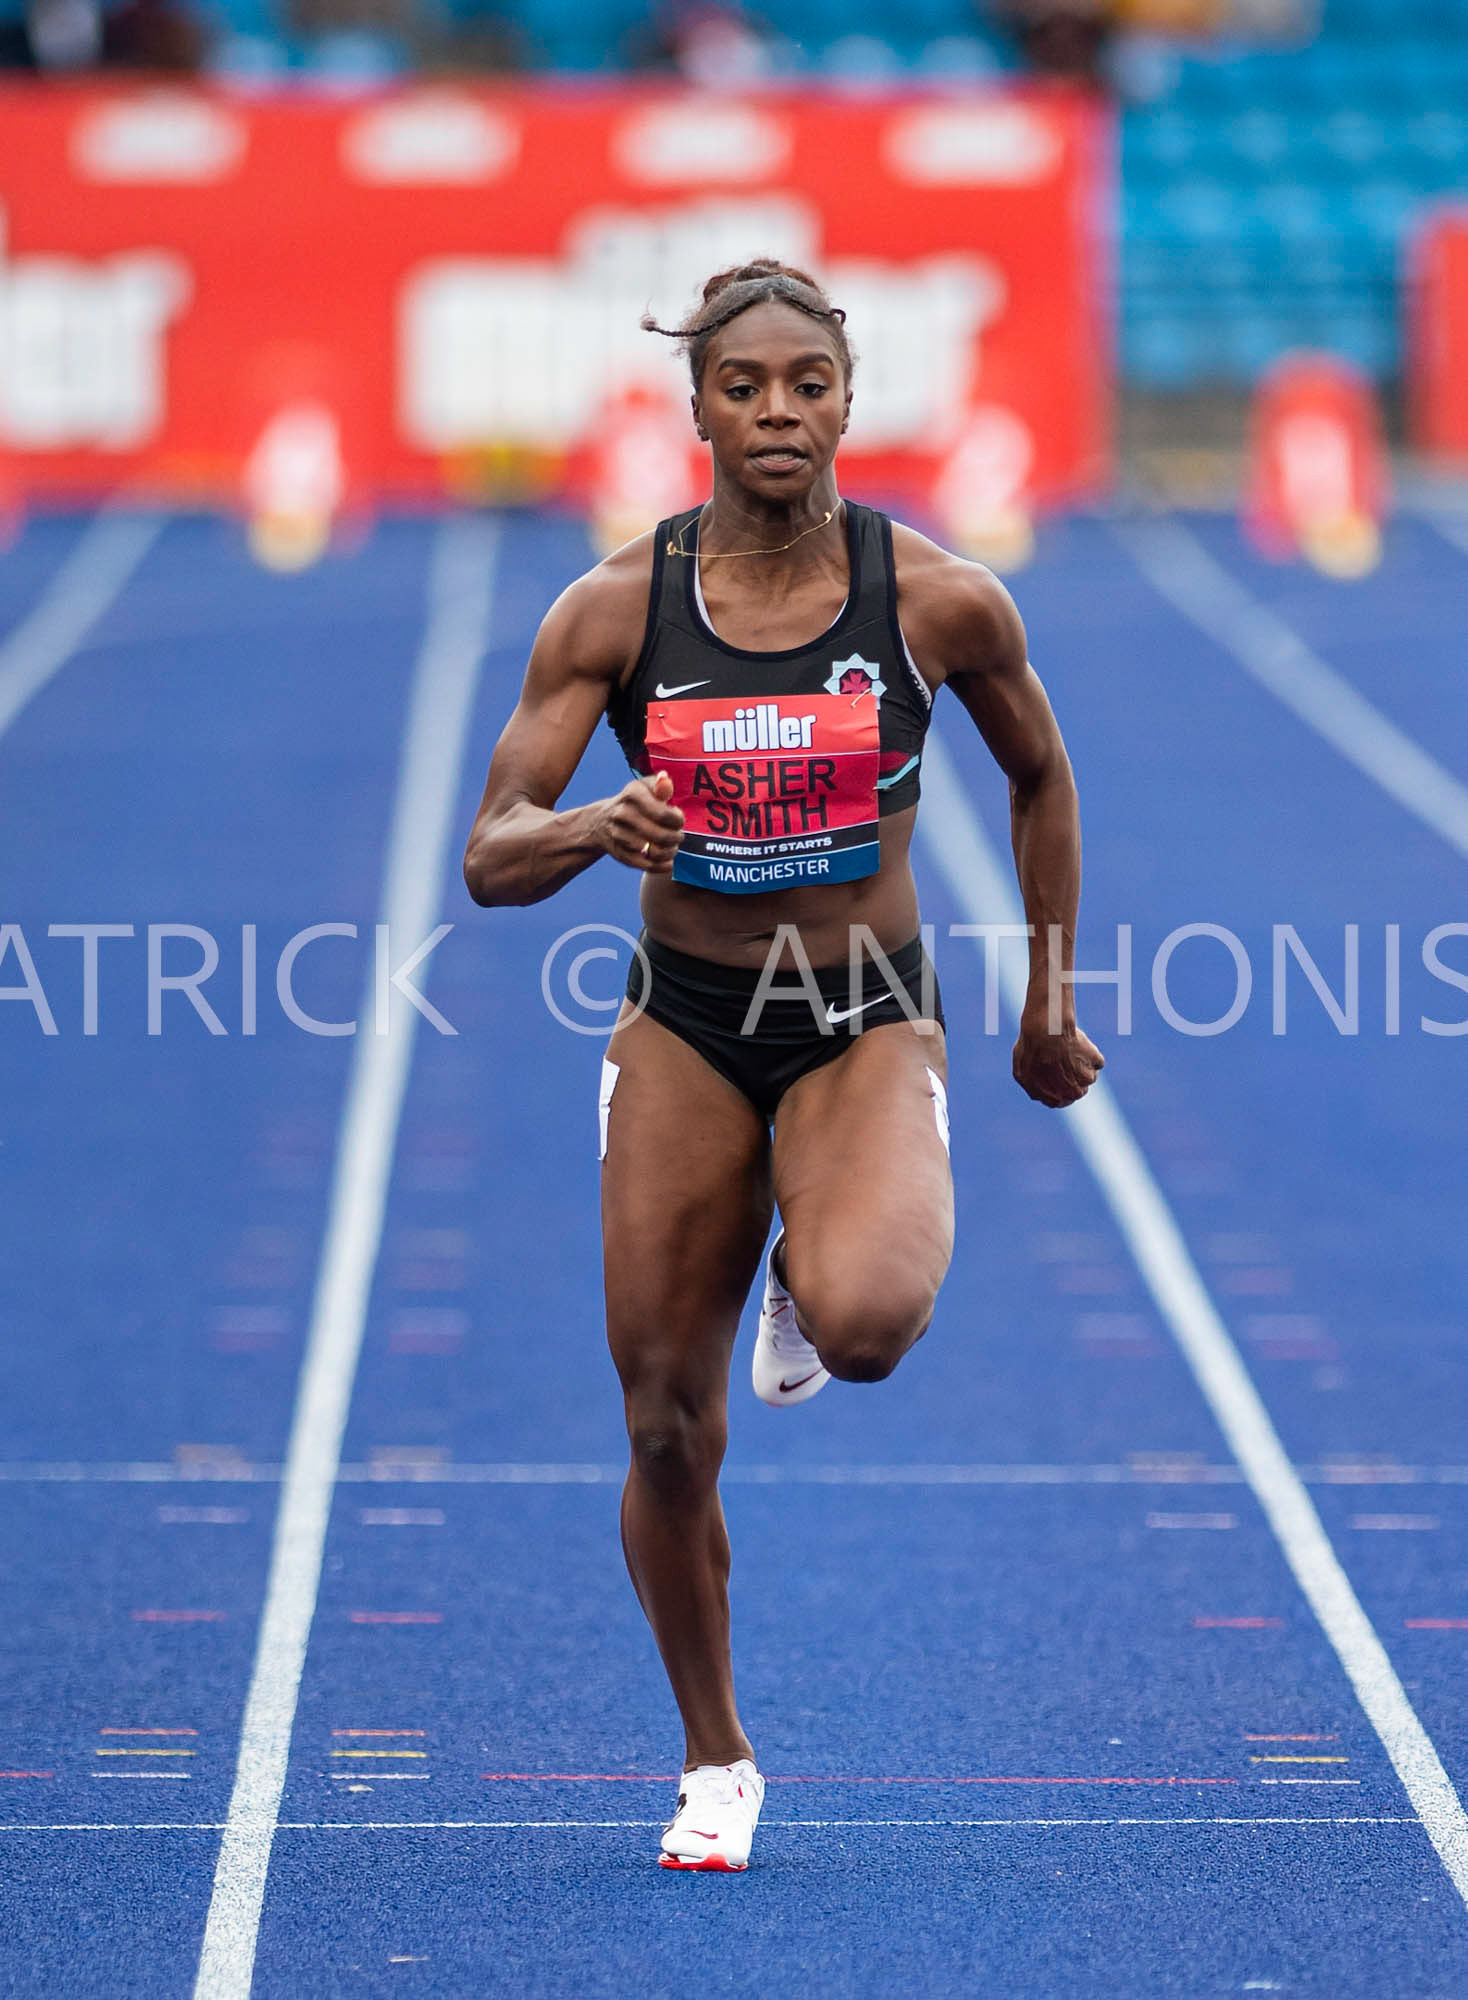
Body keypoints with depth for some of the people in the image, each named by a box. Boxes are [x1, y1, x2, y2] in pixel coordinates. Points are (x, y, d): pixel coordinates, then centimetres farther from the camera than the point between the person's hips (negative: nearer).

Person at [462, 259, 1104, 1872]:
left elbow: (1040, 778, 10)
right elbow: (489, 860, -11)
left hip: (868, 1025, -1)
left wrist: (1049, 1006, 15)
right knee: (667, 1435, 2)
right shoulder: (614, 608, -8)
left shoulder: (942, 600, -9)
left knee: (865, 1321, -31)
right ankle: (715, 1760, 25)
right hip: (684, 1027, 1)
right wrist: (595, 827, -33)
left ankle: (821, 1273, 9)